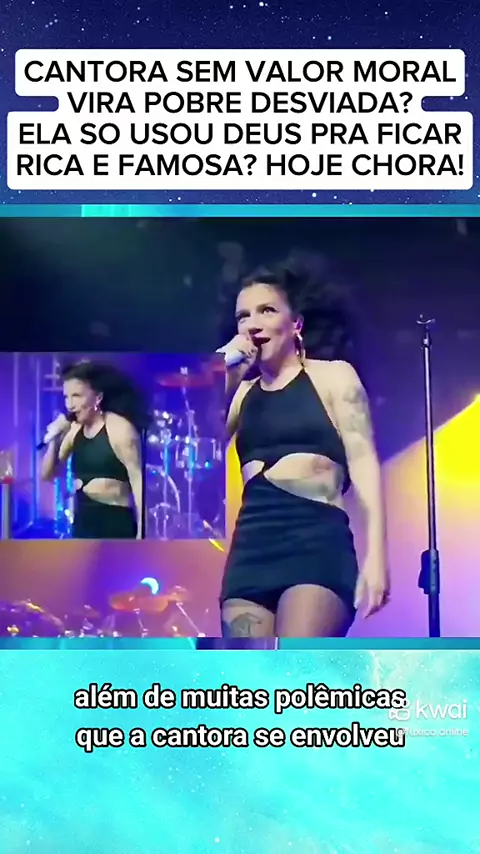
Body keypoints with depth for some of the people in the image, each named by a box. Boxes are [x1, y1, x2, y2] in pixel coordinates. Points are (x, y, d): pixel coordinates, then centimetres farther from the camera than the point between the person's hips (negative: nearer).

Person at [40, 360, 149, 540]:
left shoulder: (119, 428, -11)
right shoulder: (75, 429, 9)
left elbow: (138, 480, -13)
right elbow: (48, 474, 16)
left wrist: (141, 533, -17)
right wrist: (54, 440, -2)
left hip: (116, 525, -7)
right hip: (83, 523, 7)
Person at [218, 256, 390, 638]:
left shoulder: (333, 375, 10)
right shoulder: (241, 390, 20)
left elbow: (363, 462, 1)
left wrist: (376, 555, -9)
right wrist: (223, 374, 7)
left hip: (318, 541, -4)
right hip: (251, 548, 4)